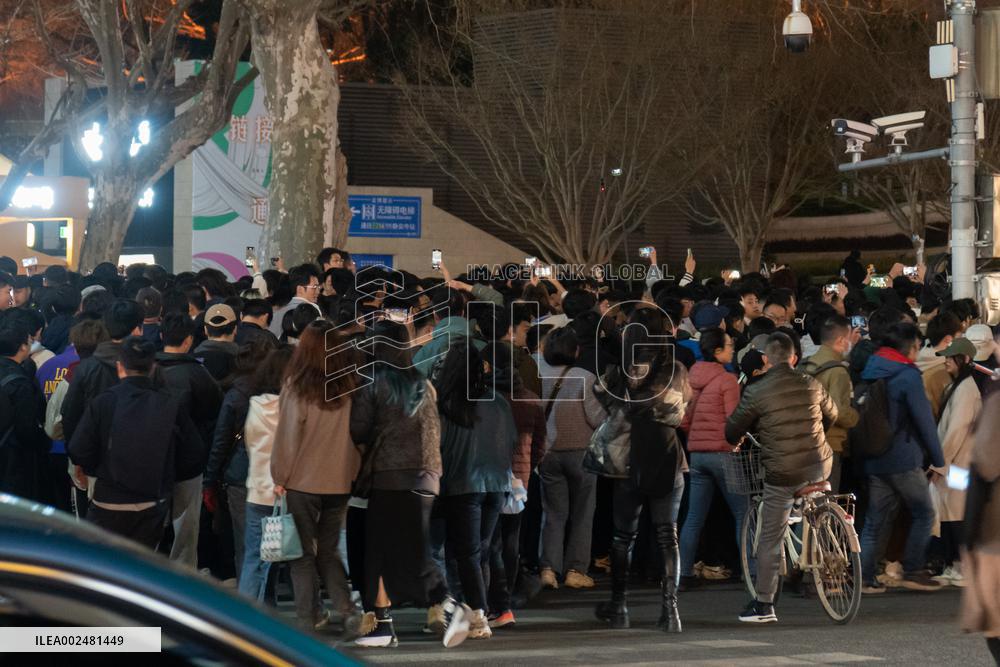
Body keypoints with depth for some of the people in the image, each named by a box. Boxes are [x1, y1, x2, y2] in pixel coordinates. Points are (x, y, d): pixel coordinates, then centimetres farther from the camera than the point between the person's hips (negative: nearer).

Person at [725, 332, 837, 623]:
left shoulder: (757, 391, -10)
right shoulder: (812, 385, 1)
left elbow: (733, 431, 1)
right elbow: (831, 416, 21)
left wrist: (736, 441, 25)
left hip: (782, 475, -3)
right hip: (820, 466, 3)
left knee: (770, 540, 6)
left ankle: (764, 605, 8)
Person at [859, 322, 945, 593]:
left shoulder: (869, 374, 10)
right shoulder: (908, 376, -13)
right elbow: (924, 421, -13)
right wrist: (938, 459, -5)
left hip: (873, 459, 7)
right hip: (904, 459, -7)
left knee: (876, 520, 10)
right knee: (923, 513, 7)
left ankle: (864, 577, 6)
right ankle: (912, 571, 6)